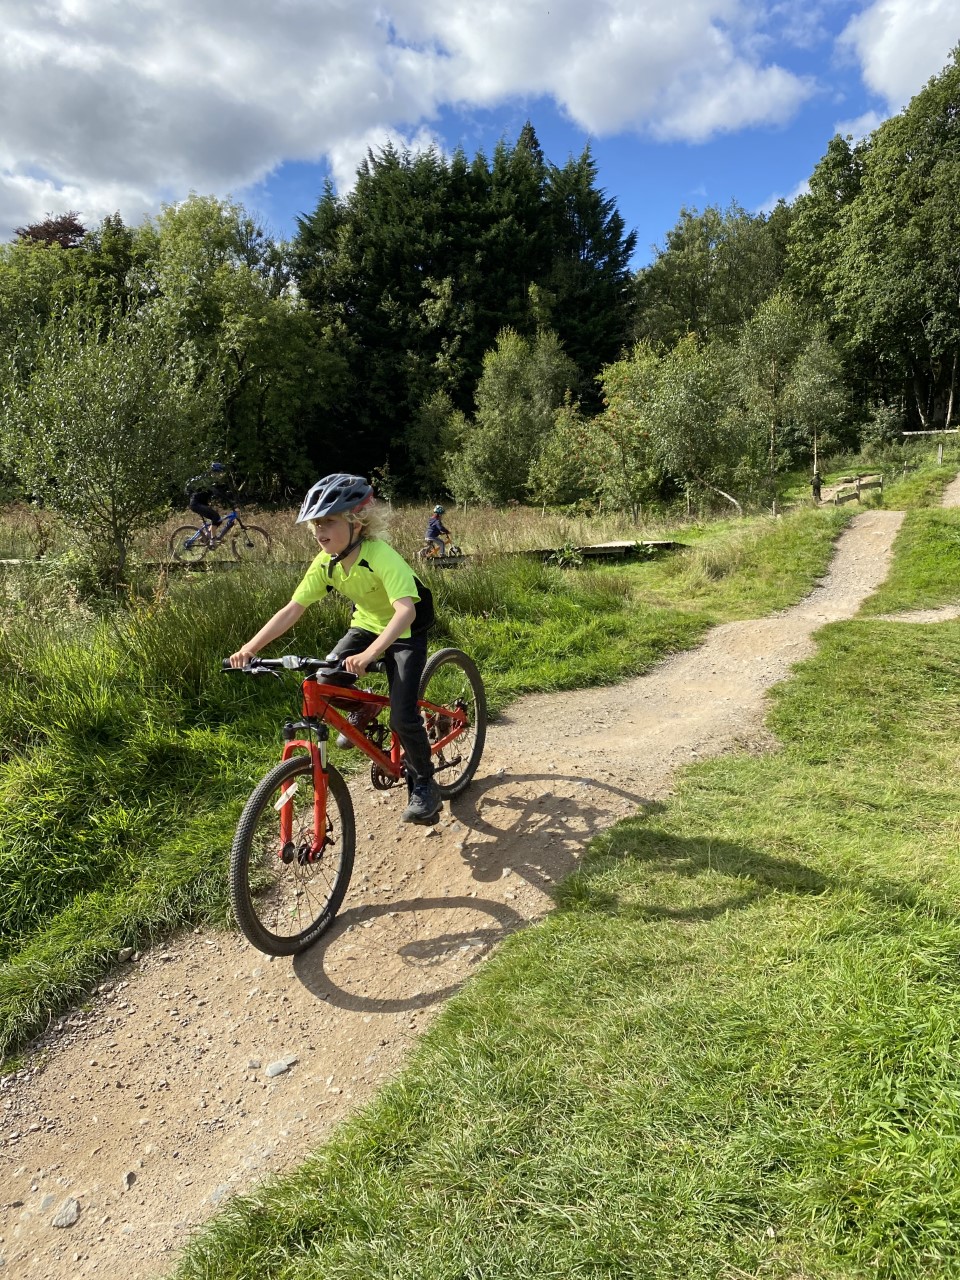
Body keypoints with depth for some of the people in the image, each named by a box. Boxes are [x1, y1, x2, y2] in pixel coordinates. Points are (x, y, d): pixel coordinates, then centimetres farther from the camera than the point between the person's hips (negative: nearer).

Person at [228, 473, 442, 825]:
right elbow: (292, 610, -14)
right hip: (366, 624, 6)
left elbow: (406, 610, -46)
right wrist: (249, 647, -25)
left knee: (402, 717, -17)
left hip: (406, 632, -6)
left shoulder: (381, 557, -33)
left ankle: (424, 786, 7)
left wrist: (368, 655, -60)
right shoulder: (325, 563, -14)